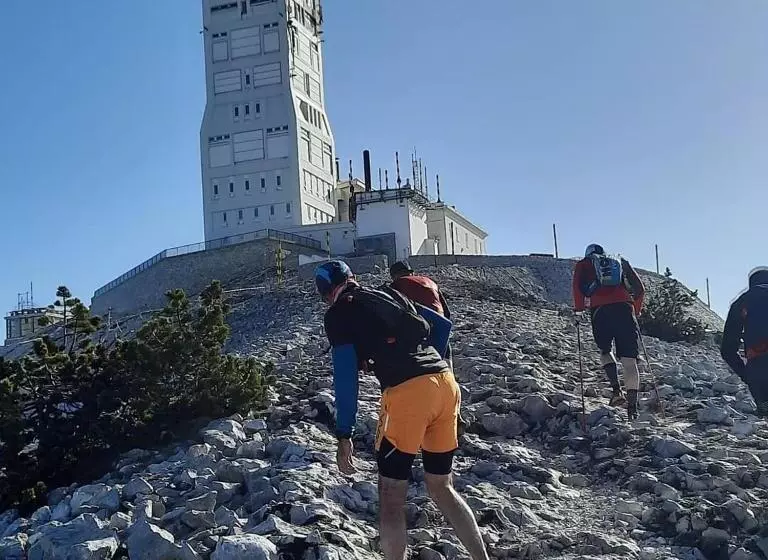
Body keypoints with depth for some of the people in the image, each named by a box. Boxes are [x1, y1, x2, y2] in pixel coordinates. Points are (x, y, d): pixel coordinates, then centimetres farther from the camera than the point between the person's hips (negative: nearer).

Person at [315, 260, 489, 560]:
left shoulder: (337, 314, 7)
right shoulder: (390, 294, 24)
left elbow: (346, 375, -2)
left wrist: (344, 436, -2)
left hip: (406, 392, -6)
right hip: (446, 382, 6)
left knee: (391, 498, 7)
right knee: (442, 487, 21)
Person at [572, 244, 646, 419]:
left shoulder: (584, 264, 22)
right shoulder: (621, 262, 29)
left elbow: (578, 285, 1)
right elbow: (639, 289, 20)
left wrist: (579, 307, 11)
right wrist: (635, 311, 28)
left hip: (600, 311, -1)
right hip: (625, 309, 1)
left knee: (605, 350, 19)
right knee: (629, 360, 2)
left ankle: (616, 390, -3)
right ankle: (632, 406, -3)